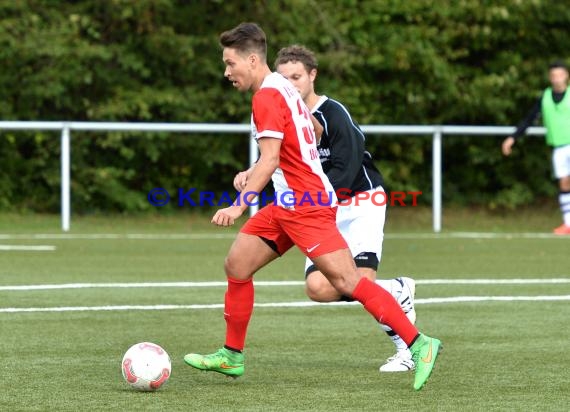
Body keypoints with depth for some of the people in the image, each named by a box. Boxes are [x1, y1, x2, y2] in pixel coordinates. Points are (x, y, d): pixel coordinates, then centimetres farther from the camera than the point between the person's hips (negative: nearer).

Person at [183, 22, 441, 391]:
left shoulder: (267, 95, -14)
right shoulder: (283, 88, 15)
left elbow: (269, 160, -22)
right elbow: (312, 131, 27)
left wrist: (240, 205, -26)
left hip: (304, 205, -10)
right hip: (289, 204, 10)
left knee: (346, 281, -15)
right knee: (236, 266, 11)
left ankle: (419, 345, -17)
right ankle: (231, 357, 19)